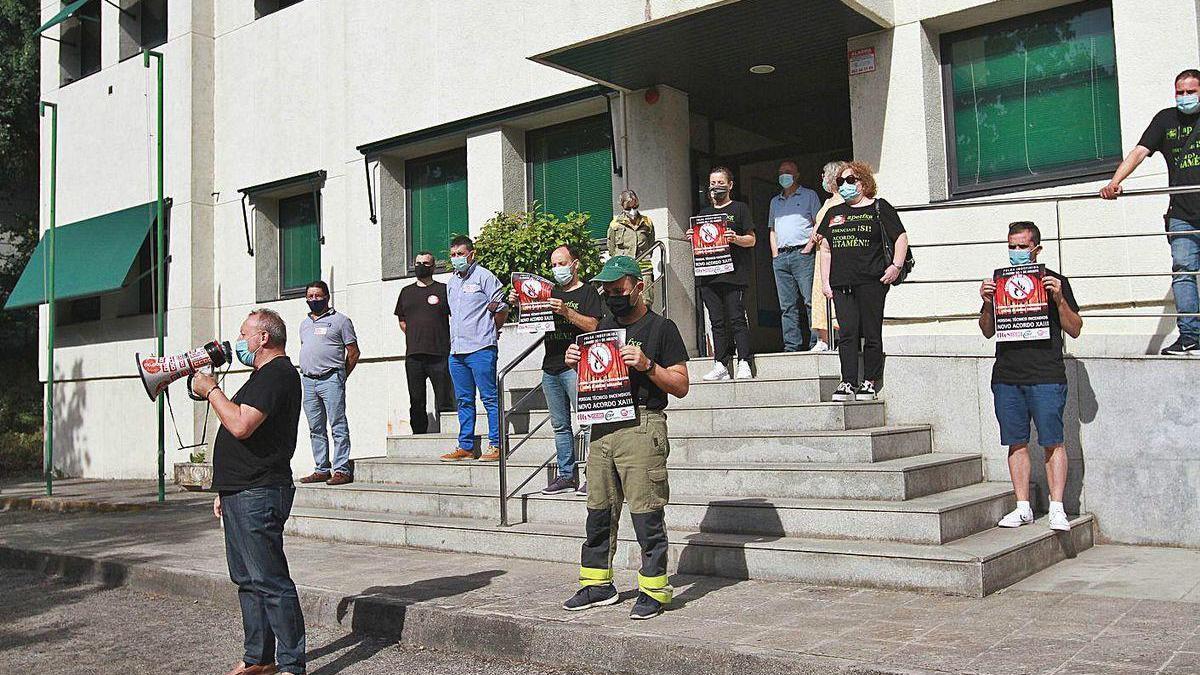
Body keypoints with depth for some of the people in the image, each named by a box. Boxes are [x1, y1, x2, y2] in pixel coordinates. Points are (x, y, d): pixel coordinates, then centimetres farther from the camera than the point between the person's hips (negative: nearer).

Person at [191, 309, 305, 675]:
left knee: (270, 582, -9)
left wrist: (211, 391, -10)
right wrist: (226, 489, 24)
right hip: (241, 494, 11)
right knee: (247, 580, 15)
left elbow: (241, 426, -24)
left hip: (259, 496, -11)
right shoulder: (264, 375, 22)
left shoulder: (277, 374, -13)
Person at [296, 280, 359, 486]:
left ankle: (342, 470, -7)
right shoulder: (305, 323, 20)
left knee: (338, 426, -7)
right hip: (308, 380, 7)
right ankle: (322, 470, 15)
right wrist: (307, 372, 17)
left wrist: (341, 377, 1)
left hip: (331, 379, -7)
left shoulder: (340, 320, 1)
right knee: (316, 428, 9)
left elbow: (353, 352, 0)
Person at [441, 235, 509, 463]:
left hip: (480, 349, -8)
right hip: (456, 351, 8)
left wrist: (491, 332, 6)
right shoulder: (451, 282, 18)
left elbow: (502, 309, -4)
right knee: (464, 400, 11)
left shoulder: (484, 277, -4)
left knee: (490, 398, -5)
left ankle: (495, 446, -2)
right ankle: (465, 447, 17)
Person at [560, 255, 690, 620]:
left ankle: (653, 590, 2)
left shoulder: (661, 327, 0)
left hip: (641, 426, -6)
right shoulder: (605, 326, 20)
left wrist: (647, 365, -15)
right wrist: (575, 362, 7)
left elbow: (681, 385, -2)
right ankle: (597, 584, 20)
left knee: (646, 514, -6)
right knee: (598, 511, 10)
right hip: (601, 427, 7)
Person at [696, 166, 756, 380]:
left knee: (737, 319, -8)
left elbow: (751, 240, 3)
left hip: (733, 274, -5)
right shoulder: (704, 213, 21)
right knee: (717, 321, 3)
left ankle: (744, 363, -7)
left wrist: (735, 239, -16)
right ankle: (720, 365, 4)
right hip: (709, 274, 5)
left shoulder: (739, 208, 8)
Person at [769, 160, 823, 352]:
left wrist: (809, 246, -10)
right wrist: (775, 253, 10)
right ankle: (791, 346, 4)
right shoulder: (775, 201, 24)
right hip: (780, 257, 5)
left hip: (802, 254, -5)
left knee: (811, 300, -10)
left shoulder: (809, 195, 9)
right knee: (787, 305, 2)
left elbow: (819, 224, 2)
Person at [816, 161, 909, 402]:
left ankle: (870, 383, 6)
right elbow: (826, 249, 19)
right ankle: (848, 383, -3)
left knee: (871, 334, -1)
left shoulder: (879, 207, 6)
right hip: (841, 281, 4)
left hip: (871, 280, -4)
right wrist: (825, 281, 10)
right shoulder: (834, 213, 20)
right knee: (847, 333, -3)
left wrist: (896, 265, -10)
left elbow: (901, 237, 3)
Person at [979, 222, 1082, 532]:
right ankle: (1023, 508, 12)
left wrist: (1059, 300, -11)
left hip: (1046, 377, -3)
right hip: (1006, 376, 3)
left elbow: (1075, 330, 4)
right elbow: (988, 332, 15)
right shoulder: (998, 282, 13)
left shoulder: (1055, 281, 5)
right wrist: (987, 304, -3)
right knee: (1017, 443, 6)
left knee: (1052, 442, -3)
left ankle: (1056, 509, 3)